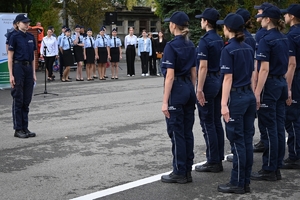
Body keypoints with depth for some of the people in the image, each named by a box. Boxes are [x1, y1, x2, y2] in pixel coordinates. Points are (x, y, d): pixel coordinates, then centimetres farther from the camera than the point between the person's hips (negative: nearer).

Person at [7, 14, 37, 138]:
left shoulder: (31, 37, 11)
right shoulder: (14, 36, -7)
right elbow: (10, 57, -8)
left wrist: (33, 73, 11)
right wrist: (11, 75, -13)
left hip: (28, 68, 6)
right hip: (18, 67, -6)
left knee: (27, 101, 9)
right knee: (18, 100, 0)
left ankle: (25, 128, 17)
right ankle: (18, 129, 7)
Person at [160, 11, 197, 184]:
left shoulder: (171, 46, -13)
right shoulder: (191, 45, 10)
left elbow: (170, 76, -17)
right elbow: (194, 72, 13)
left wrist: (165, 101, -15)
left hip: (177, 89, -8)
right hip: (189, 88, 8)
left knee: (176, 132, 0)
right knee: (187, 131, 10)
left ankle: (180, 172, 6)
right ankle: (188, 171, 16)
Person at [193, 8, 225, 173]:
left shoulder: (205, 40, -15)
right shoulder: (220, 40, 10)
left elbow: (203, 66, -20)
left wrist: (199, 89, -19)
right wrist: (219, 81, 20)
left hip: (208, 81, -9)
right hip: (219, 80, 9)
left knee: (207, 123, -2)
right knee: (216, 122, 12)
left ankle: (213, 162, 2)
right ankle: (218, 159, 18)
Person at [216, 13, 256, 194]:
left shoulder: (228, 50, -12)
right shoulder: (249, 49, 10)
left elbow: (228, 79, -15)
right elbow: (252, 75, 13)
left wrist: (224, 104, -15)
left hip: (236, 97, -7)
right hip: (250, 96, 7)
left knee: (237, 141, -2)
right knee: (247, 140, 9)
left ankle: (237, 183, 6)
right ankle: (246, 182, 16)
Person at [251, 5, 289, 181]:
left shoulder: (267, 40, -15)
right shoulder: (284, 39, 11)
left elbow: (264, 69, -19)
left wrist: (257, 93, -19)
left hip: (270, 84, -9)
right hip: (282, 84, 9)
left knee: (268, 128, -3)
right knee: (279, 127, 10)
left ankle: (269, 170, 3)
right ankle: (277, 168, 16)